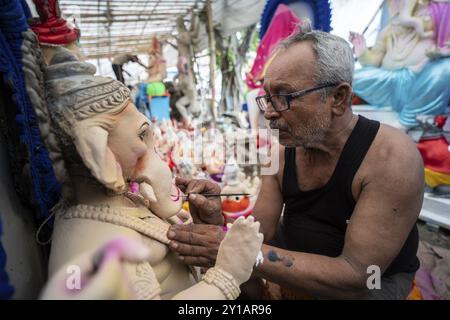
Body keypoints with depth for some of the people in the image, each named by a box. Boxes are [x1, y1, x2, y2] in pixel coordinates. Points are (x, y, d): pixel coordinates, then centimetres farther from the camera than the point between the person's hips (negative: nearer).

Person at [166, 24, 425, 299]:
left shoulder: (392, 156, -27)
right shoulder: (283, 151, -10)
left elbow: (356, 278, -30)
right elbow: (262, 232, -7)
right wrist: (218, 227, -29)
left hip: (372, 281, -4)